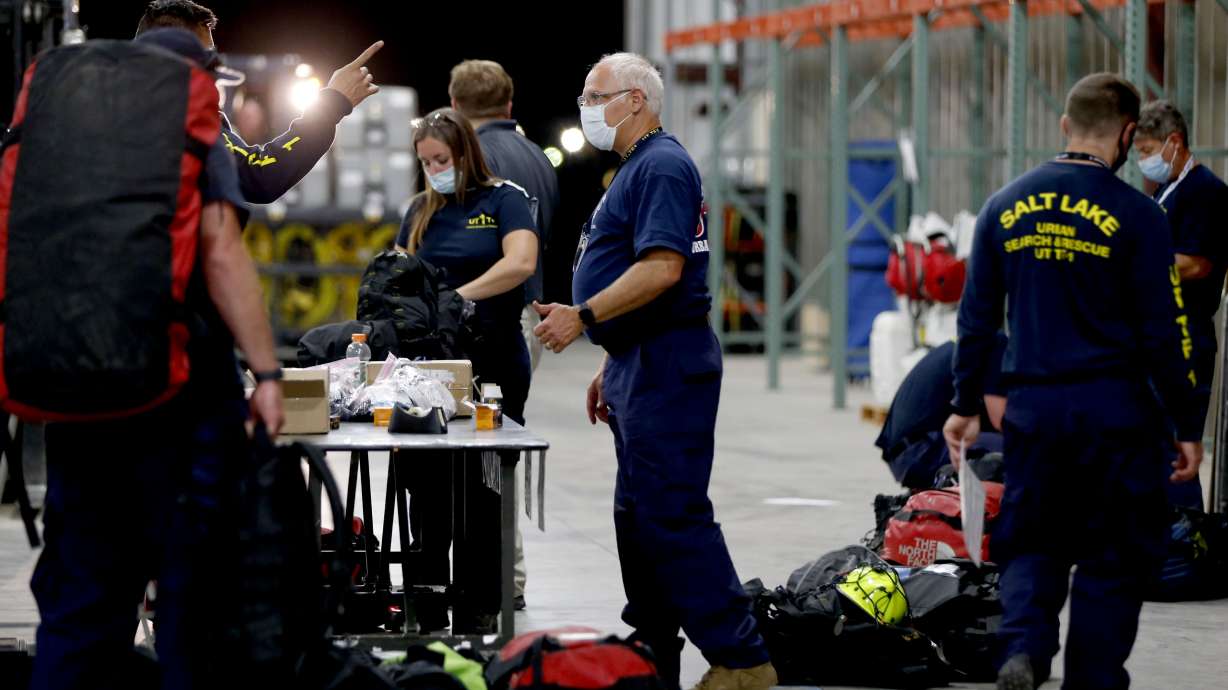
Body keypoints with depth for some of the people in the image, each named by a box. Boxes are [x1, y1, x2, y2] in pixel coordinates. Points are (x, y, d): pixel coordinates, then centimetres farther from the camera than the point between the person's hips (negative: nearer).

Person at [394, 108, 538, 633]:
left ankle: (478, 610, 4)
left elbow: (521, 263, -17)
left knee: (484, 490, -1)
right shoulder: (422, 210, 14)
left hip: (493, 363, -4)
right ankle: (428, 613, 7)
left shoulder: (503, 200, -1)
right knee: (427, 487, 2)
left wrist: (458, 296, -26)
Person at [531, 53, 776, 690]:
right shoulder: (636, 169, 20)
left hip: (665, 369, -11)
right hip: (640, 366, 11)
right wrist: (610, 369, 25)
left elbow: (662, 269, -25)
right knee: (639, 516, 13)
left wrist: (584, 316, -25)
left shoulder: (662, 166, -13)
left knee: (674, 518, -13)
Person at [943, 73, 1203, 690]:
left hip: (1032, 408, 3)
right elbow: (1163, 333, -7)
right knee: (1113, 558, 8)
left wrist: (965, 405, 19)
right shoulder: (1135, 215, -8)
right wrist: (1187, 427, 0)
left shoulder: (1005, 207, 5)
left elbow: (976, 317, 10)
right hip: (1114, 408, -3)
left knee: (1031, 544, 13)